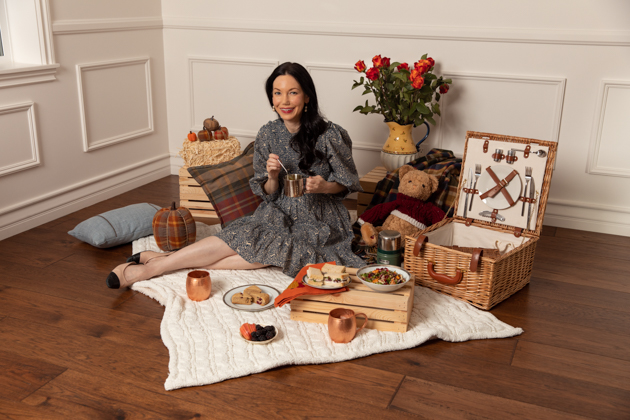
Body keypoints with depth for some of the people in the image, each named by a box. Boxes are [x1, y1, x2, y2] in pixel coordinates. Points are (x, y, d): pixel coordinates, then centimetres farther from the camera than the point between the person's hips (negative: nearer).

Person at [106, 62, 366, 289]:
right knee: (242, 235, -28)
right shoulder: (267, 135, 0)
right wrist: (272, 178, -18)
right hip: (279, 216, 4)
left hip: (320, 223, -4)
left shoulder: (330, 135, -12)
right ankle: (161, 261, -24)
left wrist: (323, 186, -22)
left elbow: (346, 184, -1)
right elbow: (267, 194, 5)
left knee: (269, 246, -29)